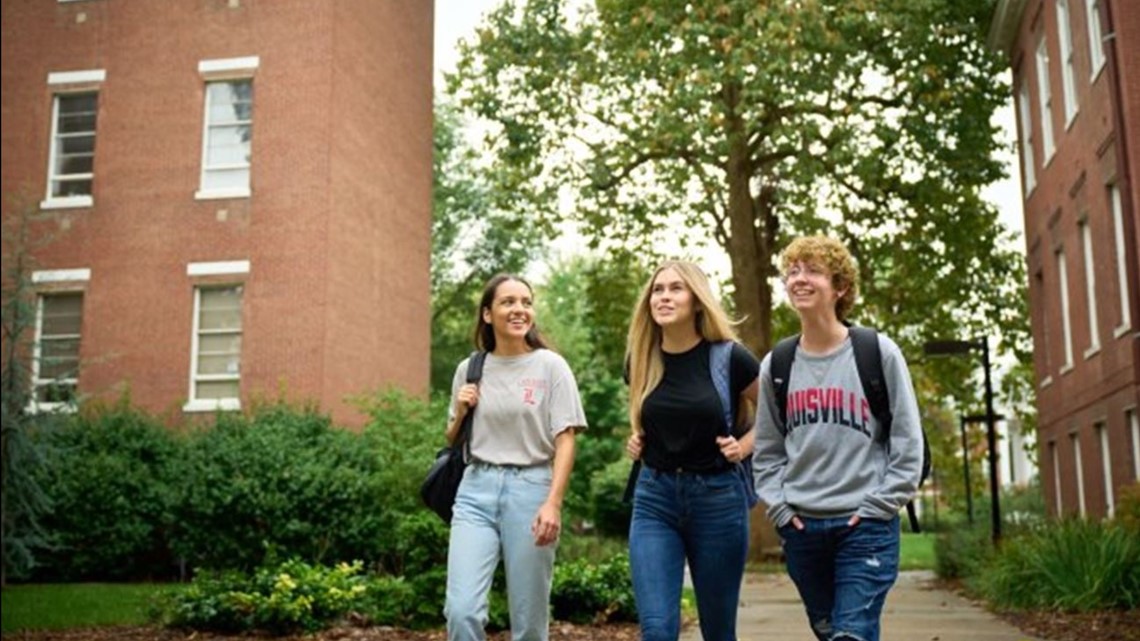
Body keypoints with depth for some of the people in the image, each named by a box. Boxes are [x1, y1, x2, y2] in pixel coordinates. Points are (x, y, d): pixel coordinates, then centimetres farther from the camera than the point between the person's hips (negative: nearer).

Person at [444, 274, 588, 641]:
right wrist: (460, 413, -1)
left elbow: (565, 440, -5)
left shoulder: (550, 366, 0)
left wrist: (553, 503, -15)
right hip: (476, 489, 2)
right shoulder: (470, 369, 9)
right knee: (462, 610, -11)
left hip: (530, 488, -2)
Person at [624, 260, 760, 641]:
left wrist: (745, 446, -8)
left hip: (717, 497, -2)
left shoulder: (728, 358, -8)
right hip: (654, 498, 2)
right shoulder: (641, 361, 2)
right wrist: (636, 440, 4)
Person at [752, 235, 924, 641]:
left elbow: (908, 441, -3)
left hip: (866, 526, -4)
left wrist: (878, 506, -9)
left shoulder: (879, 353, -3)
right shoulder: (776, 365, 6)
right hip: (800, 527, 4)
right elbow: (767, 449, 13)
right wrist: (778, 506, 1)